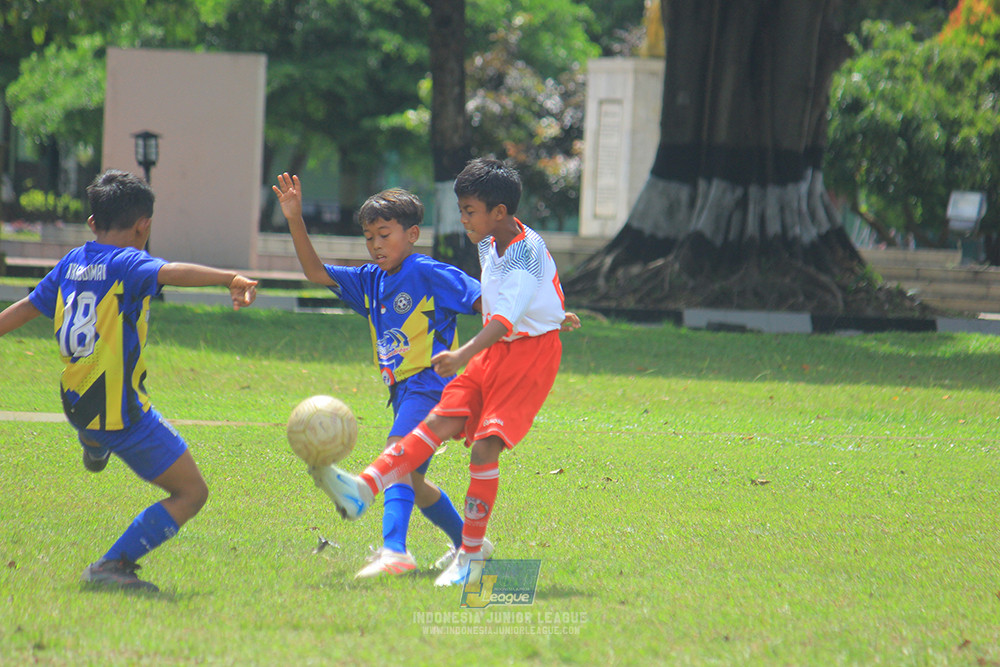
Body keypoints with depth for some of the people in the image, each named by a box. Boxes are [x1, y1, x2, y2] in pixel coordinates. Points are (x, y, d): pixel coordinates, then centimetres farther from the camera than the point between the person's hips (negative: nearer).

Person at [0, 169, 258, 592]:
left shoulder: (70, 264, 6)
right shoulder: (127, 264, -15)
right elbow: (171, 272, -35)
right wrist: (231, 279, -47)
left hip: (76, 404, 8)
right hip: (121, 412, -8)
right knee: (191, 493, -2)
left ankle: (95, 445, 45)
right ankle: (112, 565, -10)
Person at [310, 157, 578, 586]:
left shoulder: (527, 252, -20)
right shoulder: (488, 244, 7)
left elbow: (507, 317, -33)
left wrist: (464, 355, -47)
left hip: (531, 352, -8)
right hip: (493, 351, 8)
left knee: (485, 446, -17)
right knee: (441, 422, -10)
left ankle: (471, 554, -10)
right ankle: (366, 488, -25)